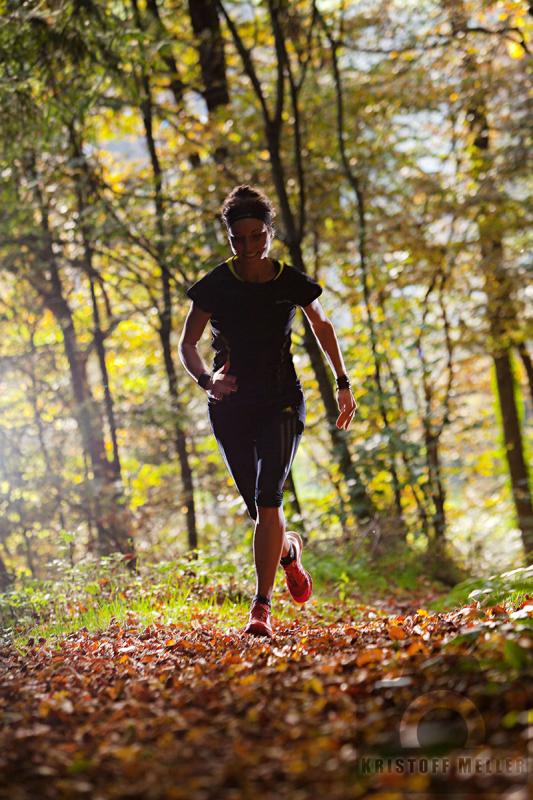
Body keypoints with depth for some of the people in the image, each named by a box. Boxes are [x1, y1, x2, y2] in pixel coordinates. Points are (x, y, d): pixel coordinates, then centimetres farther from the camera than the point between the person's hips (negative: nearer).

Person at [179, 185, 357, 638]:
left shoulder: (291, 282, -4)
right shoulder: (215, 286, -5)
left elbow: (323, 327, 13)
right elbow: (188, 345, -1)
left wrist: (343, 384, 16)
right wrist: (206, 379, -22)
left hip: (281, 402, -1)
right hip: (230, 407, 2)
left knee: (268, 500, -17)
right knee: (259, 508, 11)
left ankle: (262, 606, -13)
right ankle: (289, 550, 45)